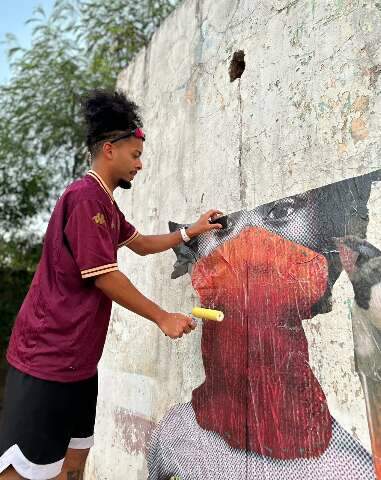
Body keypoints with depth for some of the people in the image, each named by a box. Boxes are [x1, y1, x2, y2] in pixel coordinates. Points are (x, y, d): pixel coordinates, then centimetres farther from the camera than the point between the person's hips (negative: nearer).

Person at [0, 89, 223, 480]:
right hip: (48, 359, -10)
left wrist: (191, 232, 20)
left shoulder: (103, 202, 14)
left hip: (77, 359, 10)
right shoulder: (85, 197, -18)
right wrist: (163, 318, -10)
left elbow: (141, 244, 25)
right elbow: (105, 277, -19)